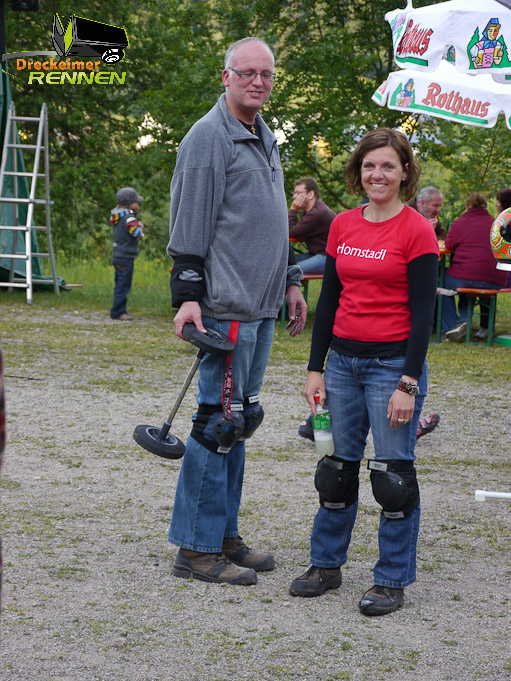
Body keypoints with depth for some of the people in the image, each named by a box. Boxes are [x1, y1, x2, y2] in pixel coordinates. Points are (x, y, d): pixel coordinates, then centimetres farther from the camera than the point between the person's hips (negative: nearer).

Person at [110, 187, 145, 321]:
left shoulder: (118, 217, 12)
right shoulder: (129, 218, -17)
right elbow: (138, 234, -25)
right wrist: (140, 226, -3)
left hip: (117, 255, 10)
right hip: (125, 257, -10)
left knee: (120, 285, 15)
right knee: (123, 286, -6)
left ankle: (119, 311, 20)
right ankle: (117, 312, -5)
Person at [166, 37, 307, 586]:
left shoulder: (265, 138, 20)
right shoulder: (209, 137, -9)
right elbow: (190, 225, -14)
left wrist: (290, 281, 26)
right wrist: (187, 294, -20)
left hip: (261, 308, 9)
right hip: (226, 307, -9)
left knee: (238, 420, 12)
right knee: (219, 420, -8)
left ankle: (223, 535, 19)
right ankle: (197, 548, -2)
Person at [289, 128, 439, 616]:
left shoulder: (416, 231, -9)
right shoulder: (343, 225, 8)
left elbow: (423, 314, -11)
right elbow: (328, 299, 12)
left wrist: (408, 384, -15)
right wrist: (315, 368, 7)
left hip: (393, 362, -5)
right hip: (343, 359, 5)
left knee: (393, 472, -1)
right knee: (337, 466, 12)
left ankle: (392, 580, 11)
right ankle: (326, 565, 25)